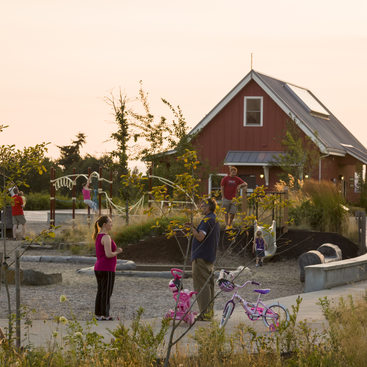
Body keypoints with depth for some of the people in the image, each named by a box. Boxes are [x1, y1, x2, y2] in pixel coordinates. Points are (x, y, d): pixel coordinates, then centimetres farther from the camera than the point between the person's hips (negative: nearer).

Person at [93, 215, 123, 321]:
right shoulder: (106, 237, -17)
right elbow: (108, 255, -23)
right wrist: (117, 252, -5)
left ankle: (98, 314, 15)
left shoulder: (98, 236, 14)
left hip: (98, 268, 9)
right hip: (107, 269, -9)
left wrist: (115, 250, 14)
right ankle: (105, 315, 1)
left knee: (100, 292, 13)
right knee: (107, 293, -2)